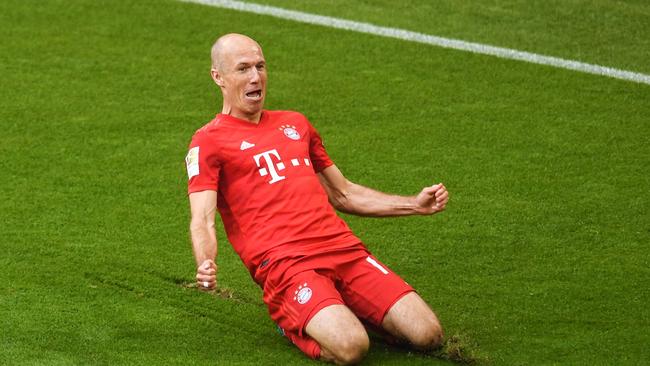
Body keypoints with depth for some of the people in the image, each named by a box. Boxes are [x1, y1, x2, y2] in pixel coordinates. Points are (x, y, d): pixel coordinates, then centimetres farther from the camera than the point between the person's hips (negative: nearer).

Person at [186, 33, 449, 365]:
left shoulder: (295, 124, 26)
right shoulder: (208, 142, 6)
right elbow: (202, 220, -7)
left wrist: (415, 204, 24)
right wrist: (205, 266, -29)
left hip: (345, 250, 6)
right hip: (283, 263, -6)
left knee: (427, 334, -12)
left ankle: (341, 310, 13)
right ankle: (291, 321, 2)